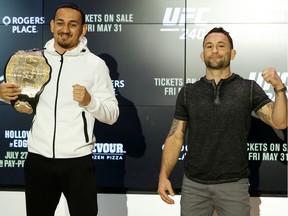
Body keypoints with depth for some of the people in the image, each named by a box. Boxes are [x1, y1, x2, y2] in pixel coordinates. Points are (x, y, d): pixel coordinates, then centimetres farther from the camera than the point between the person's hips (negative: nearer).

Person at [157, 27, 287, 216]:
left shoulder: (249, 89, 0)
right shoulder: (188, 92, 3)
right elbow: (175, 137, 3)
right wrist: (164, 175, -7)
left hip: (234, 185, -1)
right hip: (193, 184, 1)